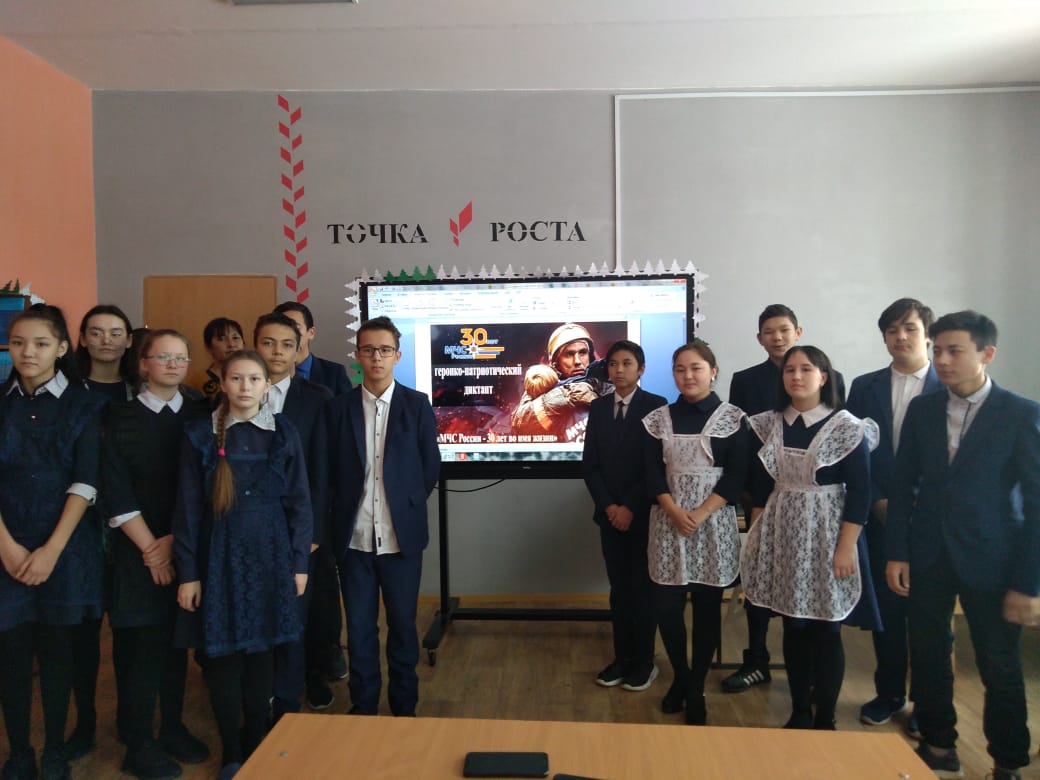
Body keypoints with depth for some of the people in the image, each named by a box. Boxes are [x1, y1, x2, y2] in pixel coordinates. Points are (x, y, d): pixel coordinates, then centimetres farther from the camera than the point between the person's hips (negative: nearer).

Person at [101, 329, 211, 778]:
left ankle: (173, 728, 28)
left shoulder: (201, 415, 2)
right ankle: (138, 743, 19)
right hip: (137, 550, -2)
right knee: (140, 643, 3)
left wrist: (175, 541, -8)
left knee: (178, 638, 11)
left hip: (187, 546, 2)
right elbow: (116, 493, -6)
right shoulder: (120, 418, -2)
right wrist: (152, 549, -11)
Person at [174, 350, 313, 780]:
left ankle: (255, 745, 27)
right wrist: (188, 572, -3)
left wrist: (299, 563, 0)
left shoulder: (283, 433, -1)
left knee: (260, 650, 10)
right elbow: (188, 508, -1)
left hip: (269, 553, 1)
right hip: (220, 555, 0)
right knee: (221, 654, 5)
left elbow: (299, 502, 2)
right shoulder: (200, 435, -2)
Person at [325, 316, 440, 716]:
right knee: (359, 628, 11)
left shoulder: (417, 405, -2)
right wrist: (343, 510, 5)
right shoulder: (337, 407, 2)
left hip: (401, 536, -1)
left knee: (403, 624, 11)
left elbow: (431, 465, 4)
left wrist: (408, 504, 4)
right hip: (353, 537, 1)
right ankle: (363, 707, 29)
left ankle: (404, 707, 30)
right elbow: (330, 471, 7)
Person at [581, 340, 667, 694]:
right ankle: (622, 657, 21)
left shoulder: (656, 406, -7)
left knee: (643, 588, 6)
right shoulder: (598, 407, 6)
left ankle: (644, 661, 19)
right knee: (619, 588, 10)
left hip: (644, 514, -3)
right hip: (610, 513, 4)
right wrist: (608, 506, -7)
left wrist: (631, 507, -14)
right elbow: (589, 464, 4)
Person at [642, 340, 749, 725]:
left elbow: (737, 476, -6)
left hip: (713, 522, -2)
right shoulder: (660, 418, 6)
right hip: (669, 521, 2)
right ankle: (680, 677, 27)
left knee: (707, 606, 6)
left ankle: (696, 689, 22)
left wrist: (700, 514, -15)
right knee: (665, 605, 2)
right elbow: (653, 473, 1)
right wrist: (676, 513, -13)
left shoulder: (732, 418, 0)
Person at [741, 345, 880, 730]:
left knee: (826, 630, 5)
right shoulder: (770, 424, 3)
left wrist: (846, 548, -15)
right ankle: (799, 712, 26)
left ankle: (825, 719, 22)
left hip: (827, 537, -4)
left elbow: (859, 493, -10)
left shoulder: (847, 427, -8)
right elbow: (760, 484, 8)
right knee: (793, 627, 11)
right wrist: (756, 536, 7)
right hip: (783, 536, 4)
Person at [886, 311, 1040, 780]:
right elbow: (903, 485, 4)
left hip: (990, 558, -3)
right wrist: (896, 553, 0)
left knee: (1000, 667, 10)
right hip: (927, 554, 3)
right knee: (928, 657, 13)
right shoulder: (922, 409, 2)